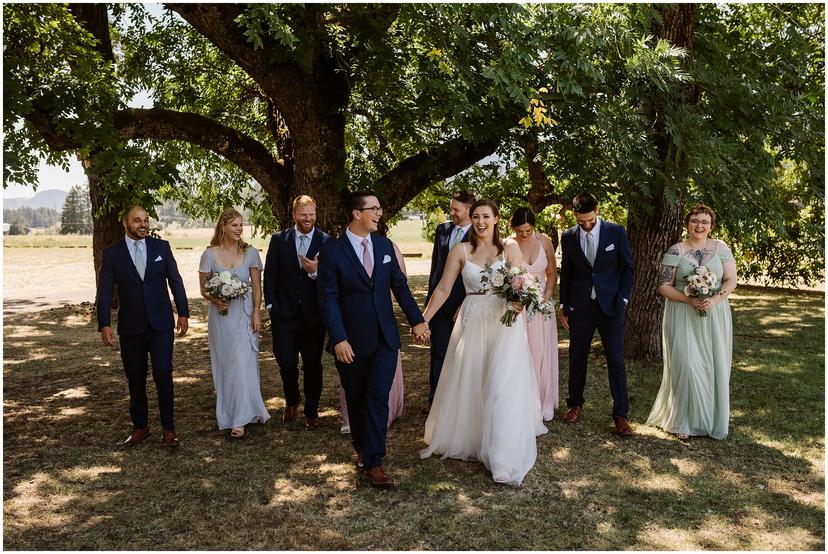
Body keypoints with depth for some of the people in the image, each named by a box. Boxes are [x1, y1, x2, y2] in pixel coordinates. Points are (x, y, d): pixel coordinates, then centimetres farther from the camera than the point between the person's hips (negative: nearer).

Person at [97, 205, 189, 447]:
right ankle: (140, 427, 26)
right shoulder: (112, 253, 1)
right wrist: (104, 325, -8)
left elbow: (175, 281, 4)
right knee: (135, 380, 10)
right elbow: (104, 291, -1)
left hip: (161, 325, -1)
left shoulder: (161, 246, 2)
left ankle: (168, 428, 10)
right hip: (130, 328, 1)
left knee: (163, 375, -4)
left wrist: (183, 313, 0)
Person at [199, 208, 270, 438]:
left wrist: (256, 312, -6)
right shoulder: (210, 254, -1)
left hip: (244, 314, -1)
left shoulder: (251, 253, 0)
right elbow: (203, 288, 4)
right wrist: (214, 299, -16)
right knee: (223, 365, 8)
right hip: (220, 315, 1)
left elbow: (257, 287, 2)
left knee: (242, 364, -6)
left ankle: (240, 419, 0)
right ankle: (227, 413, 24)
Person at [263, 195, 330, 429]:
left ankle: (311, 411, 28)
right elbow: (270, 274, 4)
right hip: (284, 314, 1)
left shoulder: (327, 241, -3)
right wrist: (271, 305, -2)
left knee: (313, 366, 9)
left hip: (314, 315, -1)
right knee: (286, 364, 5)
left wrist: (315, 272, -23)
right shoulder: (279, 240, 2)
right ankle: (292, 400, 35)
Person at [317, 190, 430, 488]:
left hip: (385, 338, 2)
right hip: (352, 341, -2)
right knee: (356, 398, 15)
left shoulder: (385, 245, 4)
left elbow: (400, 285, 9)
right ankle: (361, 446, 39)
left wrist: (417, 320, 5)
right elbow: (328, 298, -11)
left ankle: (373, 463, 2)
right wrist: (338, 339, -18)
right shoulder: (332, 251, -9)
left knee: (378, 397, -3)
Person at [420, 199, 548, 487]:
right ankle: (464, 438, 34)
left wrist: (519, 301, -28)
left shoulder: (509, 247, 0)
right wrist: (423, 320, -2)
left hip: (505, 322, -2)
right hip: (472, 322, 2)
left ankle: (504, 457, 6)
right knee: (466, 384, 11)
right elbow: (443, 289, 3)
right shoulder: (460, 250, 3)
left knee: (503, 384, -4)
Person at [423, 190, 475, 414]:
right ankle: (434, 398, 19)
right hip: (439, 300, 4)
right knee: (438, 352, 9)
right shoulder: (442, 230, 7)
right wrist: (431, 293, 15)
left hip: (464, 303, -4)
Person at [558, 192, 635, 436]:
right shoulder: (568, 237, 3)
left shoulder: (616, 232, -2)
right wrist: (563, 306, 8)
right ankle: (575, 404, 28)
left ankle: (620, 415, 7)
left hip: (611, 306, -2)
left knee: (616, 361, -1)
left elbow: (627, 269, 2)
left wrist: (622, 301, -4)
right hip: (579, 308, 2)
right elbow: (565, 273, 9)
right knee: (577, 359, 10)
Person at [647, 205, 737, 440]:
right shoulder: (675, 251, -1)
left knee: (713, 366, 6)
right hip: (683, 316, -2)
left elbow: (731, 280, 1)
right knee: (686, 365, -5)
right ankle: (684, 421, 10)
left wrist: (714, 300, -16)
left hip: (715, 316, 2)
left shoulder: (720, 247, 5)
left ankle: (711, 419, 24)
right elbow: (664, 286, -4)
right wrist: (690, 299, -17)